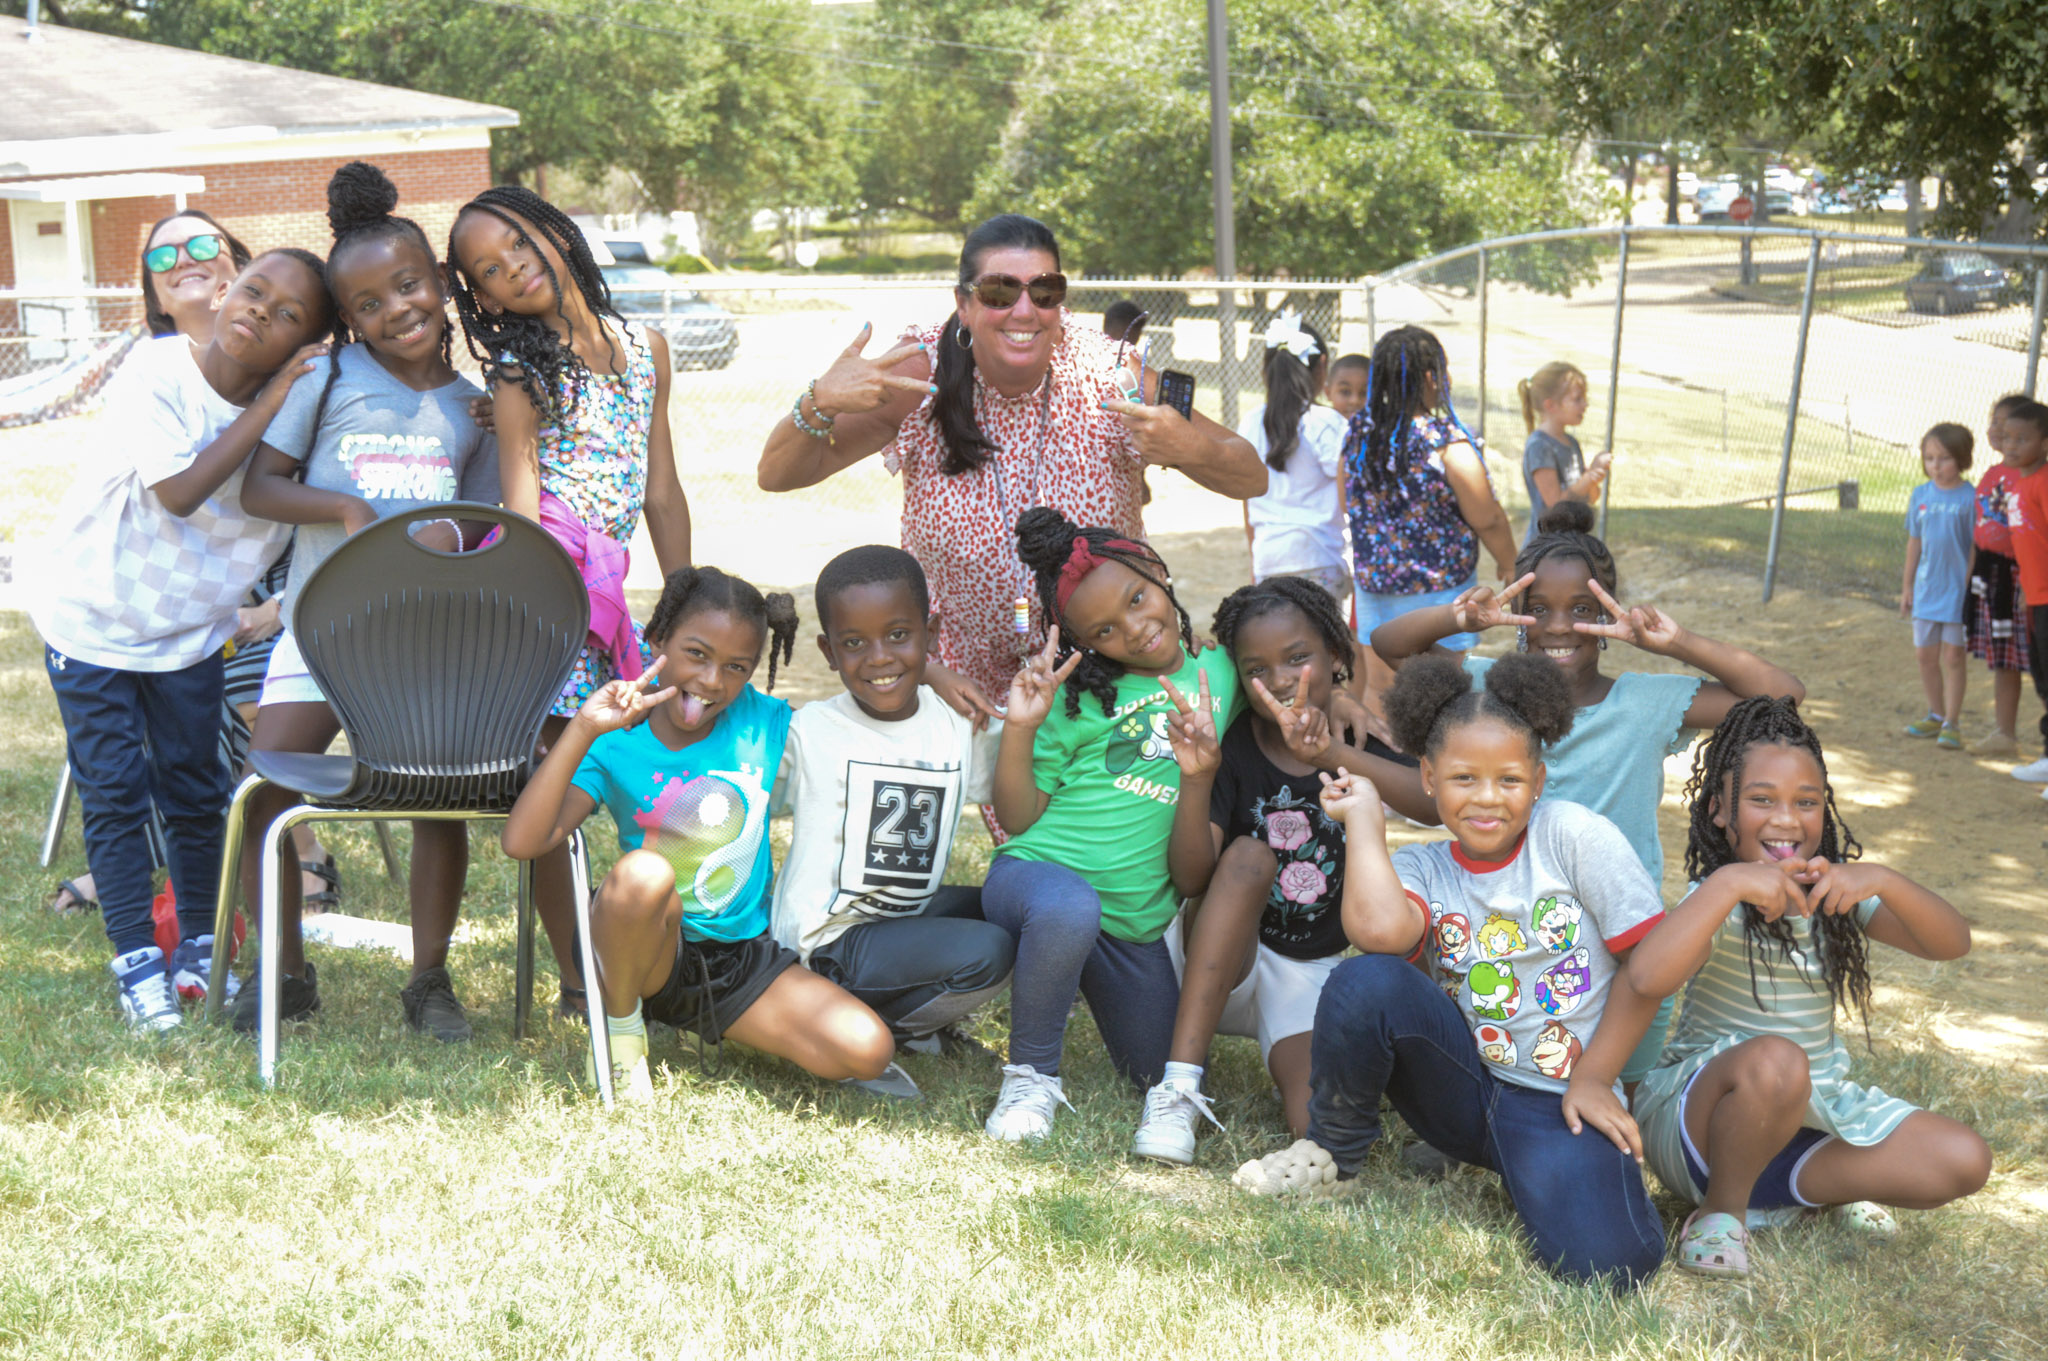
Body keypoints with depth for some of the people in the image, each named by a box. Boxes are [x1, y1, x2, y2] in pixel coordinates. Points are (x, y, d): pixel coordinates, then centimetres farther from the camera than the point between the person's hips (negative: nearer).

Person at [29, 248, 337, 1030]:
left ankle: (201, 947, 25)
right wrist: (269, 405, -32)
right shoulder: (157, 372, -22)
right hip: (92, 614, -3)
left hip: (189, 630, 3)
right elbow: (181, 490, -33)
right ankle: (136, 961, 9)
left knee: (196, 794, 8)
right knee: (114, 793, 0)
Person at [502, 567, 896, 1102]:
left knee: (869, 1051, -18)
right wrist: (582, 730, -27)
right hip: (644, 951, -3)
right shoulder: (617, 746, -10)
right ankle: (621, 1027, -9)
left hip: (742, 955, 3)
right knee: (643, 872, -38)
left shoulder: (764, 723, -2)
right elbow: (522, 842, -23)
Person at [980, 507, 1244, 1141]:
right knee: (1069, 908, -42)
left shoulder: (1221, 675, 4)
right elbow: (1016, 817, -4)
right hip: (1035, 874, -4)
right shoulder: (1083, 696, -4)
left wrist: (1200, 777, -14)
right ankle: (1032, 1076, -18)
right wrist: (1021, 727, -19)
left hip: (1136, 924, 5)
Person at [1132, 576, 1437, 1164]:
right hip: (1220, 959, 3)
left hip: (1311, 971, -2)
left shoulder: (1359, 736, -6)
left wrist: (1335, 756, -40)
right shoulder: (1231, 745, -9)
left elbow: (1441, 804, -27)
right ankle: (1180, 1081, -33)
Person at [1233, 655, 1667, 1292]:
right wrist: (1364, 814, -10)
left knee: (1606, 1265, -29)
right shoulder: (1419, 870, 1)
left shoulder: (1573, 835, -6)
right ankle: (1333, 1150, 0)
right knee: (1365, 982, -27)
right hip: (1464, 1089, 2)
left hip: (1559, 1101, -2)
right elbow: (1378, 929, -25)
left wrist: (1593, 1078, -6)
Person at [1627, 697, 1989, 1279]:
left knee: (1963, 1160, -11)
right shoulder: (1721, 903, -16)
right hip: (1694, 1114, -6)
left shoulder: (1834, 893, 1)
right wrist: (1727, 883, -40)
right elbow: (1646, 977, -37)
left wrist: (1883, 881, -27)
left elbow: (1952, 943, -10)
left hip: (1810, 1108, 6)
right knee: (1774, 1061, -39)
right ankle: (1721, 1210, -15)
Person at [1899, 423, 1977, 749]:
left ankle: (1951, 724, 6)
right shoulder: (1920, 496, 4)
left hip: (1958, 590, -5)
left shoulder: (1970, 498, -11)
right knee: (1926, 655, 12)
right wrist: (1907, 586, 13)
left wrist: (1971, 586, -10)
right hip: (1926, 588, 5)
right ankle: (1936, 715, 28)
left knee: (1954, 655, -1)